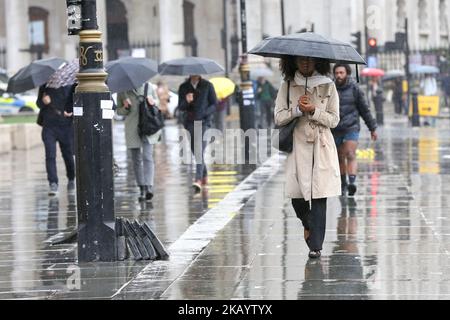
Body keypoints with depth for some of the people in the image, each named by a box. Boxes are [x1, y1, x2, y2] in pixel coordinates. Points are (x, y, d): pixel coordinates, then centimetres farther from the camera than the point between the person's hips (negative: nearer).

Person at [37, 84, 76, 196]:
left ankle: (71, 180, 33)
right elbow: (38, 103, 11)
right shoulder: (45, 85, 5)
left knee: (68, 155, 10)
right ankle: (53, 184, -12)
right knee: (50, 155, -11)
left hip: (66, 125, -1)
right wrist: (43, 102, -12)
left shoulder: (70, 84, 0)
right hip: (49, 125, 1)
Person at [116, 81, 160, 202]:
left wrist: (153, 102, -7)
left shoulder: (148, 86, 6)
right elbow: (119, 111, 9)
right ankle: (142, 189, 14)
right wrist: (125, 108, -13)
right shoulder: (122, 90, 3)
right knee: (136, 160, 5)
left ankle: (149, 187, -23)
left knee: (147, 156, -15)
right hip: (132, 128, 1)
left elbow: (157, 101, 17)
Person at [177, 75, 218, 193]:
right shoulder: (184, 87, 8)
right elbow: (181, 107, 7)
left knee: (199, 151, -17)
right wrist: (186, 101, -15)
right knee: (196, 152, 10)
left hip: (204, 122, -4)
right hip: (190, 122, 4)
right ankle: (205, 177, 31)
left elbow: (214, 104, 1)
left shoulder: (207, 85, 1)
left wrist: (203, 113, -16)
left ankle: (198, 180, -27)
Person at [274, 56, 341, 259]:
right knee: (296, 194, 0)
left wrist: (313, 111, -14)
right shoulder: (287, 86, 6)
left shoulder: (328, 86, 4)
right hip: (297, 145, 1)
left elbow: (334, 120, 1)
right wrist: (297, 110, -15)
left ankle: (316, 245, -5)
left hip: (321, 147, -1)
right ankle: (308, 225, 32)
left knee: (319, 196, -8)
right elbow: (278, 118, 1)